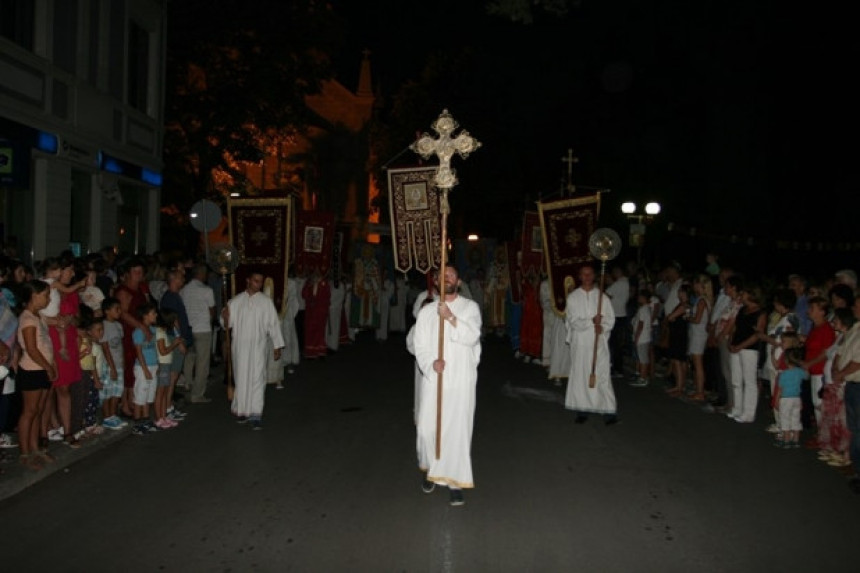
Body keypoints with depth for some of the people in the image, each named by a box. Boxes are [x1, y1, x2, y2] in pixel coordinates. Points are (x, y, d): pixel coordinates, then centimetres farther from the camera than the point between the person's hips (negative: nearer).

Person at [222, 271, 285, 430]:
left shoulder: (266, 302, 2)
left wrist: (277, 346, 2)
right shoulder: (235, 301, 5)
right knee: (241, 379, 9)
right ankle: (242, 410, 25)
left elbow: (273, 324, 4)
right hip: (239, 346, 2)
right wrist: (225, 317, -16)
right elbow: (228, 324, 7)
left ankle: (256, 415, -9)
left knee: (257, 379, -8)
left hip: (258, 347, -2)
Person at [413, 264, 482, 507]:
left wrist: (451, 317, -24)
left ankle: (455, 481, 8)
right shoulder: (427, 311, 8)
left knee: (458, 430, -3)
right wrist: (431, 363, -17)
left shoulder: (470, 307, 3)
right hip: (433, 379, 2)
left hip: (461, 380, -2)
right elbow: (420, 346, 2)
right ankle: (430, 469, 28)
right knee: (427, 428, 2)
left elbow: (472, 336, -13)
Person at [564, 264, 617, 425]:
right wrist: (591, 322, -18)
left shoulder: (602, 297, 5)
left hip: (599, 342, 0)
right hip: (580, 342, 0)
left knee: (602, 374, -3)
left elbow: (610, 318, 3)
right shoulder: (572, 297, 3)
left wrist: (602, 327, -17)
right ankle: (582, 410, 11)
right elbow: (573, 320, -6)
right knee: (580, 374, 3)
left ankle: (609, 411, -1)